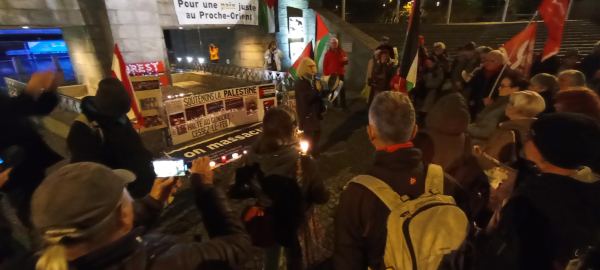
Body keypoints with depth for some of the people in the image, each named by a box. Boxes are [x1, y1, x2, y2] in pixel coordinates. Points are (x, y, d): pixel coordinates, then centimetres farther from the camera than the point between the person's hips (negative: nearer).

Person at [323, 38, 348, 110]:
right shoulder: (328, 53, 3)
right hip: (331, 74, -1)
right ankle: (335, 105, 10)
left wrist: (345, 60, -12)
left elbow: (346, 63, 13)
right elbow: (325, 65, 0)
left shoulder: (341, 51, 9)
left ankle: (343, 105, 5)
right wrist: (326, 74, -8)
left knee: (342, 90, -1)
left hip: (340, 74, 2)